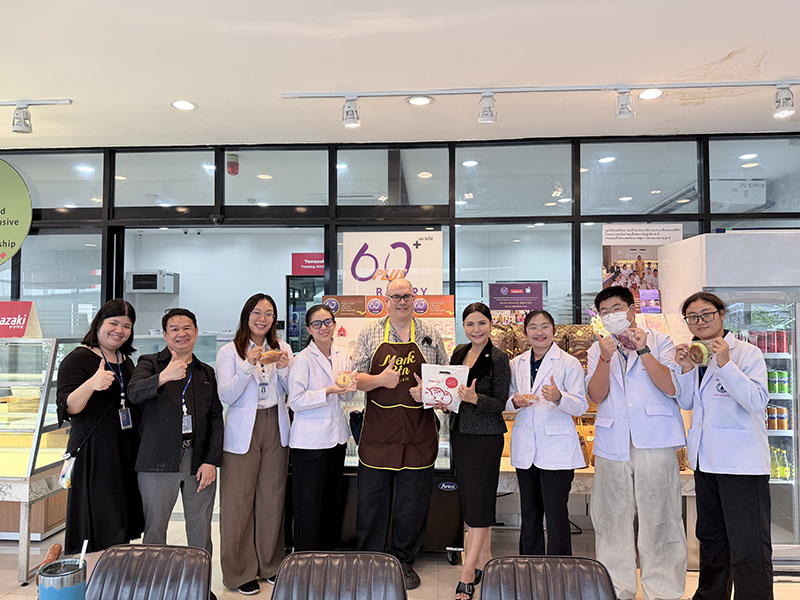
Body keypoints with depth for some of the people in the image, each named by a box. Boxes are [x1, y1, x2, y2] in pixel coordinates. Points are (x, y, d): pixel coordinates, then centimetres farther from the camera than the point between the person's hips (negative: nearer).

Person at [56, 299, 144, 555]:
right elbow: (68, 408, -18)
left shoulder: (126, 361, 15)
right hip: (93, 454, -6)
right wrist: (91, 384, -36)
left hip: (126, 452, 7)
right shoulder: (77, 359, -6)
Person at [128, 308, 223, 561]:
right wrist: (163, 377, -36)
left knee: (201, 533, 8)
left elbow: (216, 419, 10)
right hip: (158, 462, -2)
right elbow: (134, 393, -16)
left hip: (199, 462, 3)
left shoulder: (206, 373, 14)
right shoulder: (150, 363, 5)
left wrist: (211, 461, -1)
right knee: (154, 530, 5)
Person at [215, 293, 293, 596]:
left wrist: (284, 369, -11)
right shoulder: (229, 352, -2)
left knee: (272, 498, 9)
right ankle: (240, 572, 16)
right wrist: (249, 366, -21)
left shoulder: (282, 349, 9)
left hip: (276, 429, 3)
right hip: (243, 432, -3)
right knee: (239, 502, 1)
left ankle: (270, 565, 24)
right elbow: (226, 396, -10)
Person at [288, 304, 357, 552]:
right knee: (308, 502, 1)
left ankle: (328, 553, 30)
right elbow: (295, 401, -14)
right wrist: (328, 391, -24)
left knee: (333, 499, 15)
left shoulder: (342, 355, 7)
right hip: (309, 440, -6)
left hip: (336, 436, 6)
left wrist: (349, 385, -9)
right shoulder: (302, 360, -11)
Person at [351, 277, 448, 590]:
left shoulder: (431, 336, 6)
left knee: (412, 504, 10)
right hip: (378, 434, 0)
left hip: (418, 435, 1)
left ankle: (404, 562, 28)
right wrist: (380, 379, -18)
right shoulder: (370, 334, 4)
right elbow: (355, 378, 1)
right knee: (371, 500, 8)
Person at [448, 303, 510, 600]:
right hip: (460, 432, 7)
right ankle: (484, 558, 29)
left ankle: (467, 575, 2)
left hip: (486, 435, -7)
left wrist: (475, 398, -28)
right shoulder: (459, 352, 10)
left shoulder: (498, 358, -9)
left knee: (478, 500, -4)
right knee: (469, 497, 13)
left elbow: (500, 403, -12)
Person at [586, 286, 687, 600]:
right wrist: (606, 359, -15)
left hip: (654, 441, -2)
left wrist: (643, 351, -15)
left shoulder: (658, 341, 6)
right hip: (613, 443, 3)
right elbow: (597, 395, 0)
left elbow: (671, 388, -6)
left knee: (659, 518, -1)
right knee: (612, 518, 6)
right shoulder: (597, 350, 13)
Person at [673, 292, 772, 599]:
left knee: (748, 547, -6)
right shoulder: (695, 354, 9)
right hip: (706, 459, 7)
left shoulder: (747, 353, -9)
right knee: (711, 538, 21)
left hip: (742, 462, -7)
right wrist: (686, 369, -4)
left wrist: (725, 364, -26)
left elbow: (757, 401, -19)